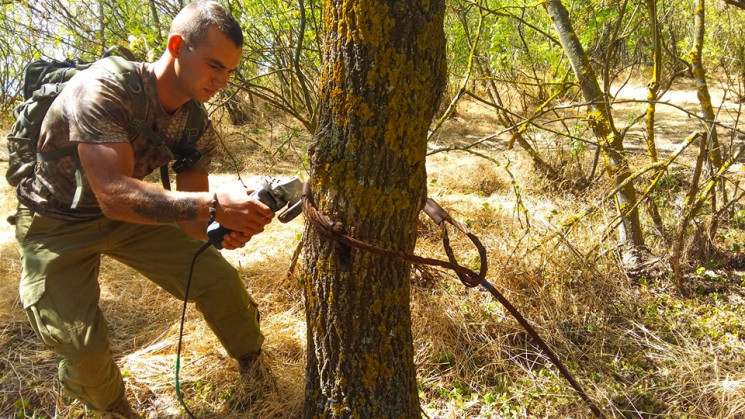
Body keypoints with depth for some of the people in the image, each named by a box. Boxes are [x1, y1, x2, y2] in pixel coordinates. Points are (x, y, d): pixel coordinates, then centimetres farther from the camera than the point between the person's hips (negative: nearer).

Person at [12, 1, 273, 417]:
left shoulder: (199, 129, -12)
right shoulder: (103, 90, -32)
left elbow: (190, 216, -11)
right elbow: (114, 195, -42)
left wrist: (224, 229, -34)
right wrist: (213, 205, -51)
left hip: (131, 215, 5)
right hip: (58, 222, -5)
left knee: (220, 280, -2)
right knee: (84, 343, -17)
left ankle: (253, 357, 27)